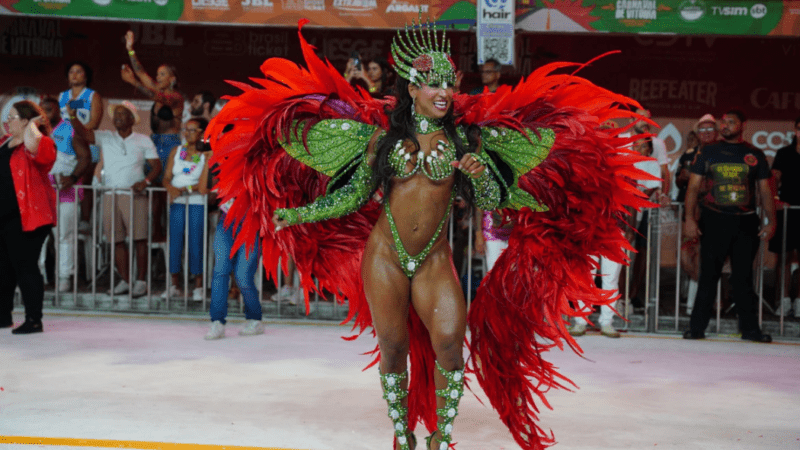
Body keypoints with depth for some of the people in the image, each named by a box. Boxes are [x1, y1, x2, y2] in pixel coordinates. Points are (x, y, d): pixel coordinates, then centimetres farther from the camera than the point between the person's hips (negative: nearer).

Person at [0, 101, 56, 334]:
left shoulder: (42, 144, -11)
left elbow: (31, 142, -35)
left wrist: (32, 124, -18)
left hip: (25, 216, -9)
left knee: (25, 267, -7)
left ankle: (34, 320, 1)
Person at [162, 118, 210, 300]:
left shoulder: (206, 155, -1)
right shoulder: (176, 151, 11)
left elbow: (204, 186, -10)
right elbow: (167, 178, 5)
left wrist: (184, 189, -16)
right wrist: (171, 189, -15)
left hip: (197, 204, -3)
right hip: (177, 203, 3)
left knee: (195, 243, -1)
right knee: (174, 243, 3)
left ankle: (198, 287, 9)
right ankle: (174, 285, 13)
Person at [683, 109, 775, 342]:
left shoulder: (755, 155, 10)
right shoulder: (707, 152, 8)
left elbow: (765, 190, 11)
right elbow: (694, 186, 4)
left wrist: (771, 220, 1)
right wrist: (689, 217, -7)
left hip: (746, 222, 1)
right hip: (714, 220, -1)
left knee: (744, 275, 4)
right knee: (708, 274, -1)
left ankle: (750, 328, 10)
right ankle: (697, 327, 4)